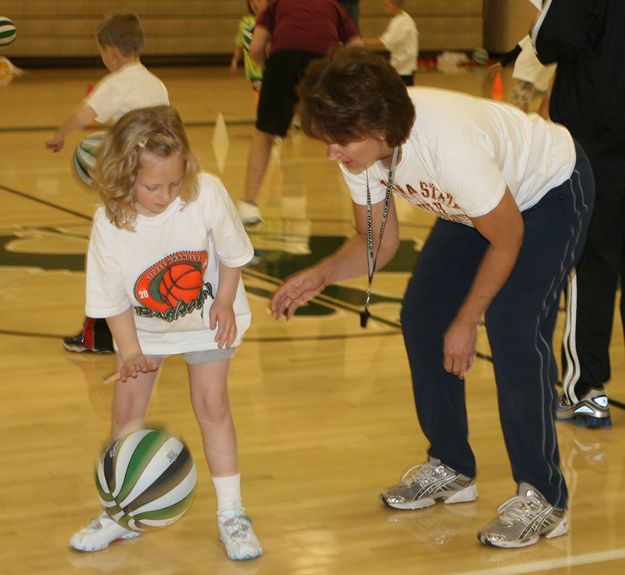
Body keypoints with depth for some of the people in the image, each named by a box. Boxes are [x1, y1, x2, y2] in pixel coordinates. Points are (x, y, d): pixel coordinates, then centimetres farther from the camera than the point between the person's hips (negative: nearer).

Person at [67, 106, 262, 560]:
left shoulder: (207, 194, -31)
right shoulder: (110, 222, -28)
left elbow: (232, 254, -11)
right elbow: (112, 299, -15)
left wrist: (224, 302, -18)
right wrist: (130, 351, -22)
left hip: (206, 316, -1)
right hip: (143, 324, 1)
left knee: (211, 402, -6)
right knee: (127, 406, 1)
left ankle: (231, 514, 7)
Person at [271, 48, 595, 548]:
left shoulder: (450, 143, -41)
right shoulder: (359, 144, -20)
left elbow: (507, 239, -25)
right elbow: (379, 242, -5)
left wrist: (466, 323, -15)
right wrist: (320, 276, -23)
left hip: (552, 189, -8)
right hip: (472, 206, 8)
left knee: (514, 330, -21)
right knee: (422, 318, 1)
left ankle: (543, 499, -10)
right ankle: (450, 469, 17)